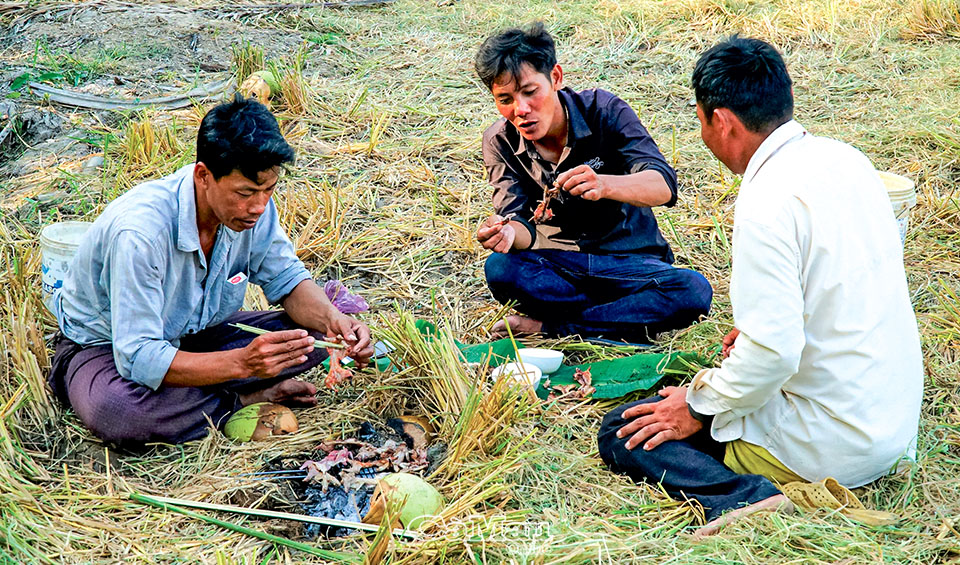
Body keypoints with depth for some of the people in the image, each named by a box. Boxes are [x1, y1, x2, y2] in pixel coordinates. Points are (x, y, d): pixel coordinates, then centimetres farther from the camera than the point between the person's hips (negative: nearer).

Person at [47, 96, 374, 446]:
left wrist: (332, 321, -24)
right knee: (114, 410, -41)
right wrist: (243, 362, -47)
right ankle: (243, 401, -17)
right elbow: (138, 359, -37)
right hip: (105, 347, -4)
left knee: (314, 334, -14)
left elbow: (287, 278, -2)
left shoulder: (254, 207, -18)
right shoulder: (140, 231, -37)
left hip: (191, 334, 5)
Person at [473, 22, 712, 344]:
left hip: (630, 262, -1)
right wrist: (509, 234, -39)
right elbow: (525, 227, -13)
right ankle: (634, 318, -20)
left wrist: (603, 185, -47)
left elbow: (665, 186, -25)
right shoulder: (500, 143, -5)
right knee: (499, 269, -31)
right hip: (557, 265, 1)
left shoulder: (603, 110, -13)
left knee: (694, 292, -31)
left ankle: (549, 326, -21)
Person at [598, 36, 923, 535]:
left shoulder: (767, 204, -24)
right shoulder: (844, 159, 4)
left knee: (621, 433, -1)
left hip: (834, 446, -9)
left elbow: (773, 350, -26)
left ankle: (745, 498, -20)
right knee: (701, 385, 31)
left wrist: (698, 410, -11)